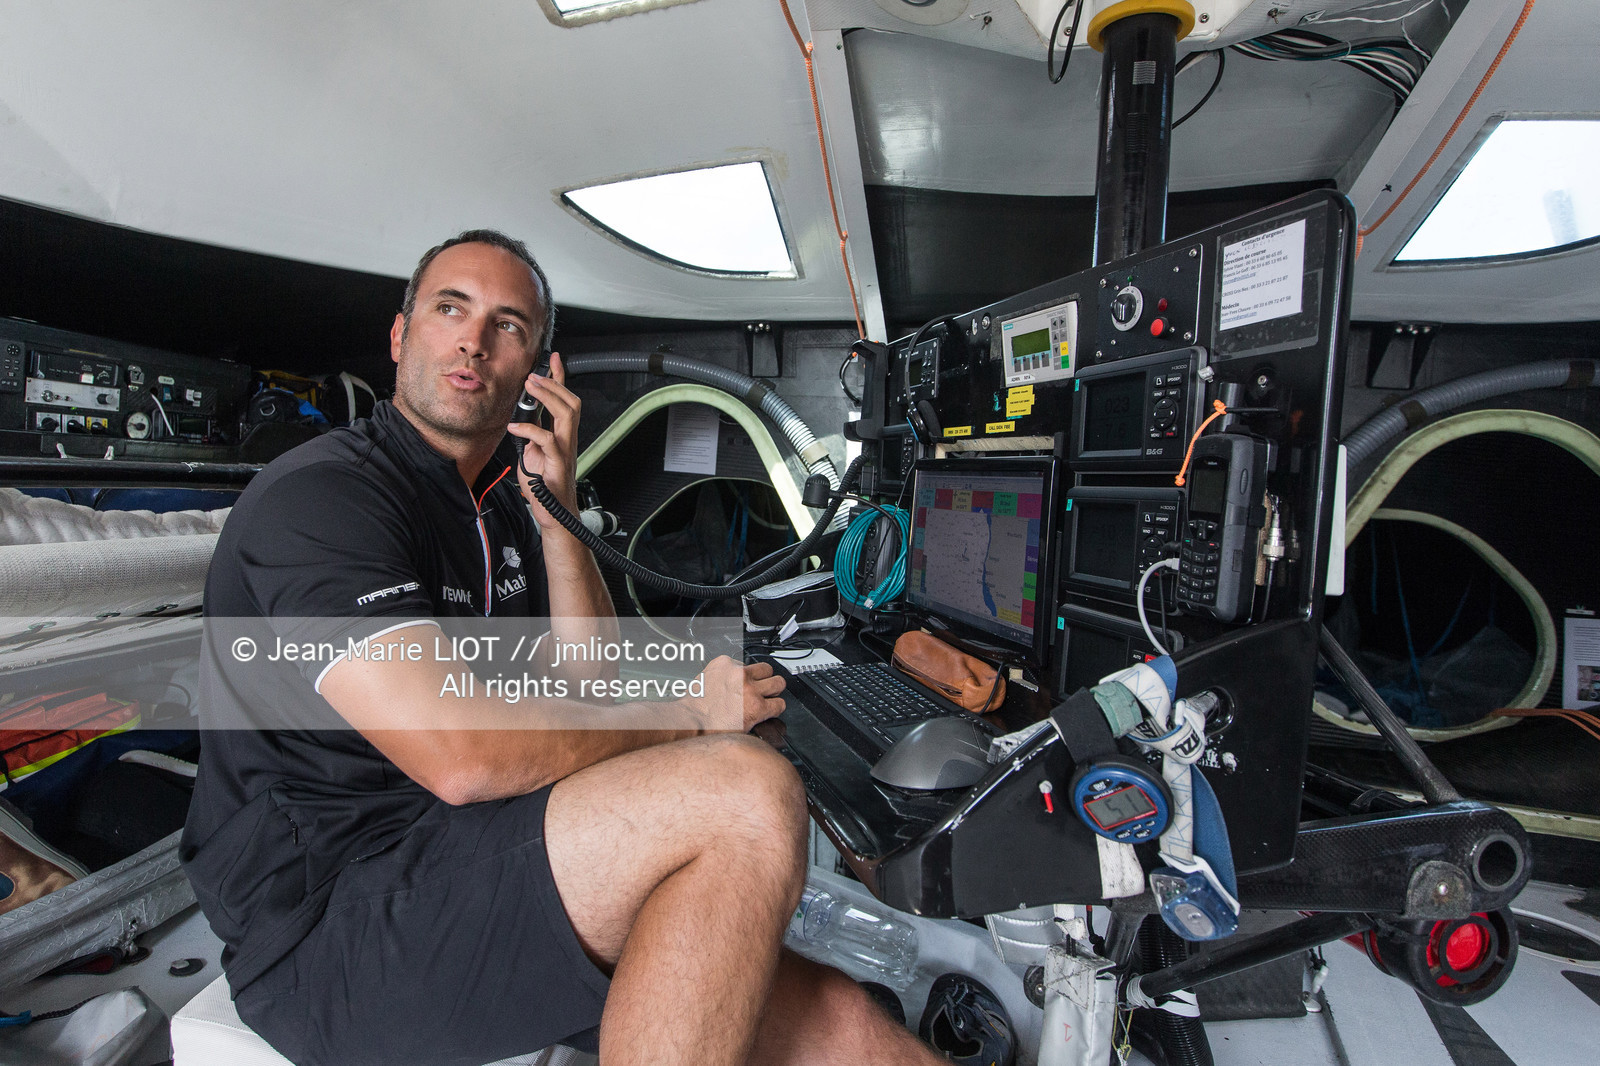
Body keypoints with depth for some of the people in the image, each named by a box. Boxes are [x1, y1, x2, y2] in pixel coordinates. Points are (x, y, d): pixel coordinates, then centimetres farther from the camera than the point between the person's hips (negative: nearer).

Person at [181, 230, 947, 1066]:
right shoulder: (320, 494, -13)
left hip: (476, 863, 6)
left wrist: (557, 515, -1)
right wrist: (687, 715, -14)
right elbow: (460, 754, -26)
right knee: (747, 794, -28)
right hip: (330, 925, -6)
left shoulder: (510, 503, 12)